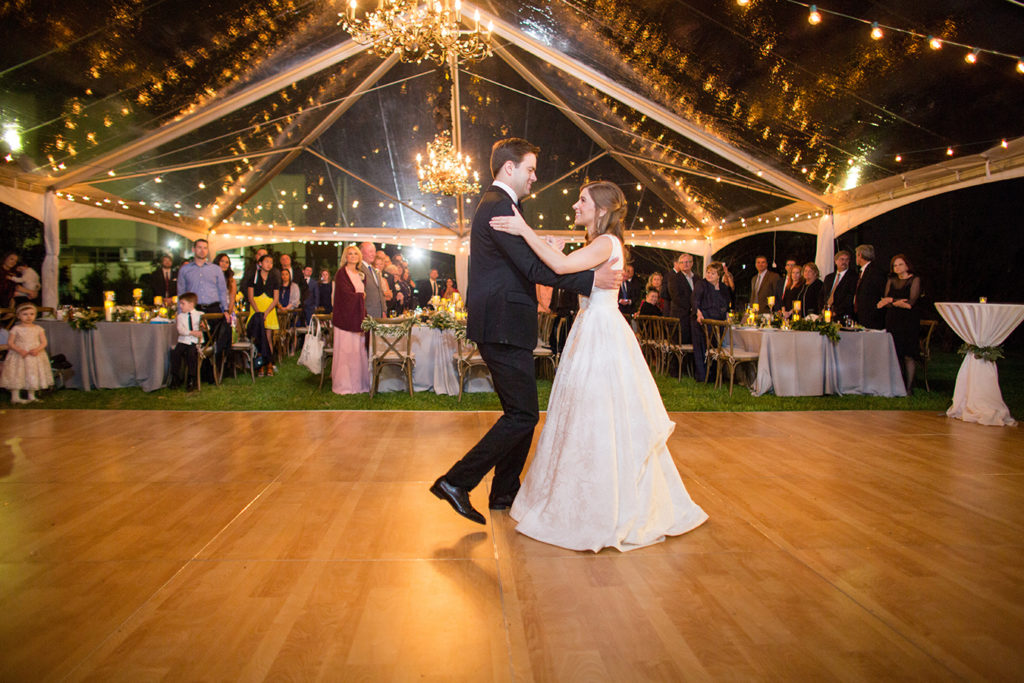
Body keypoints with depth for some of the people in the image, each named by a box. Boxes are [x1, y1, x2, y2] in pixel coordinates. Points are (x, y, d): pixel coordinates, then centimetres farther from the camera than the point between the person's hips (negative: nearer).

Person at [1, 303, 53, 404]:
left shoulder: (38, 329, 2)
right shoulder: (16, 329, -3)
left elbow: (44, 342, 0)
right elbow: (10, 343, -4)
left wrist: (37, 349, -19)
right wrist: (19, 350, -19)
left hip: (35, 356, 2)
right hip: (18, 356, -2)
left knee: (33, 376, 7)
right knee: (17, 376, -1)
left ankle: (31, 396, 18)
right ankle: (15, 396, 6)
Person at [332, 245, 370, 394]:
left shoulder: (361, 274, 18)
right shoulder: (342, 273, -4)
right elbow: (346, 294, -13)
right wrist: (361, 296, 0)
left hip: (358, 316, 6)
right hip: (346, 316, -6)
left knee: (359, 348, 5)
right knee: (345, 350, -6)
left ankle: (359, 381, 10)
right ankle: (343, 384, 0)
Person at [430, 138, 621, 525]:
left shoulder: (497, 205, 21)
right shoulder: (498, 206, -14)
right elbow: (533, 268, -22)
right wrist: (590, 280, -21)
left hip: (503, 328, 11)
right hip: (502, 329, -11)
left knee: (521, 412, 16)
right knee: (523, 415, -7)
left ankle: (505, 494, 26)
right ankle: (456, 482, -2)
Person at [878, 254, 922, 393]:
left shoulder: (915, 280, 2)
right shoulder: (891, 281, 16)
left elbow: (911, 302, -8)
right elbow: (885, 301, 8)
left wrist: (891, 300, -4)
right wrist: (898, 303, -9)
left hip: (909, 320, -4)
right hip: (892, 321, 4)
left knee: (908, 355, -8)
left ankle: (908, 387, -4)